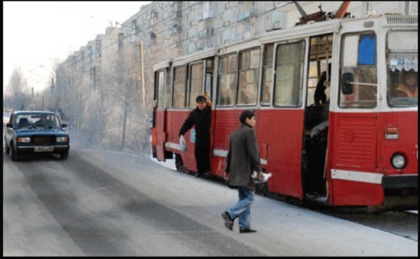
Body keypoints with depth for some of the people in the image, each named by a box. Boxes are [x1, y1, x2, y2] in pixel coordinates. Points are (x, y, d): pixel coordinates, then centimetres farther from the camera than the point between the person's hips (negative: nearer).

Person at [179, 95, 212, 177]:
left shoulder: (210, 110, -4)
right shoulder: (194, 113, 8)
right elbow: (187, 123, 8)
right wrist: (181, 133, 0)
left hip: (208, 137, -4)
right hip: (198, 137, 4)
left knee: (206, 154, -4)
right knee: (198, 154, 6)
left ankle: (207, 170, 8)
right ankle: (200, 170, 18)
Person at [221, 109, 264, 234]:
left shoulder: (235, 133, 14)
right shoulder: (249, 132, -12)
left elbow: (230, 153, 18)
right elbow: (253, 152, -18)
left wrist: (227, 170, 22)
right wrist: (259, 170, -14)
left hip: (236, 171, 9)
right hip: (245, 172, -9)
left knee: (243, 198, 12)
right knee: (249, 198, -3)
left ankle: (244, 226, 13)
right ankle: (230, 214, -17)